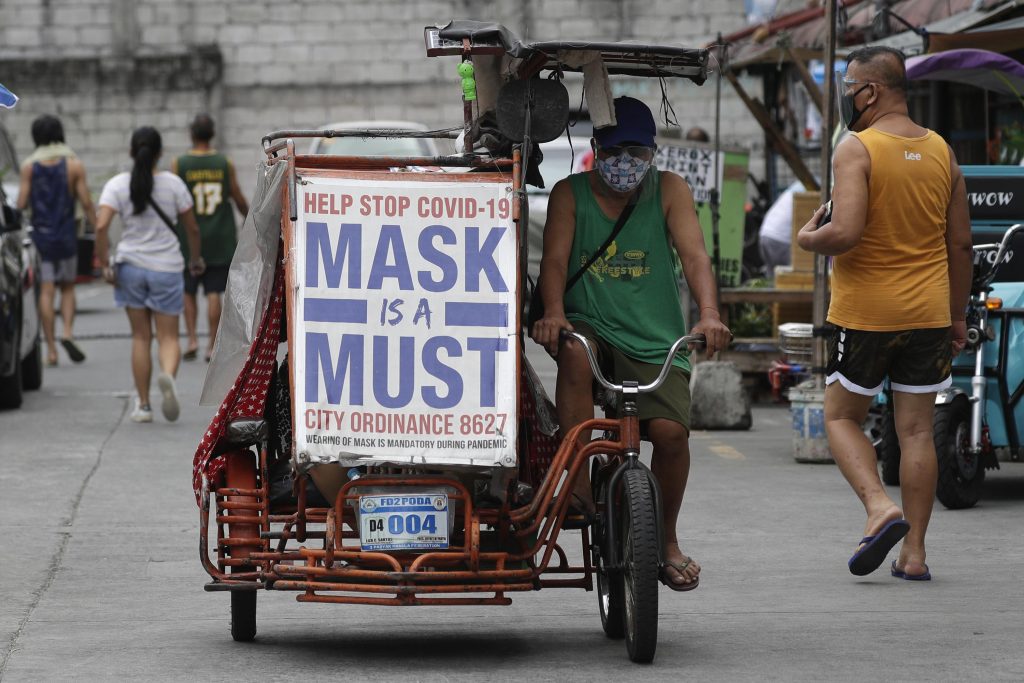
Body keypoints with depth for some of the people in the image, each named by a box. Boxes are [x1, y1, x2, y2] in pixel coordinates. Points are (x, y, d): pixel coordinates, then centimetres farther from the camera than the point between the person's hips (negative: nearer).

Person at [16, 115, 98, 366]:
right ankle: (67, 332, -7)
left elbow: (22, 204, -6)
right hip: (66, 234, 0)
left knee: (46, 291, 1)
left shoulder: (28, 166, -2)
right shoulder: (74, 165, -3)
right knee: (67, 287, 15)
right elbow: (86, 204, -5)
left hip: (39, 233, 0)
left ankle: (51, 349, -2)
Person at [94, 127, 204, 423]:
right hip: (167, 267, -1)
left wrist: (105, 263, -7)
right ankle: (167, 374, -28)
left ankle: (143, 405, 13)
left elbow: (101, 226, -15)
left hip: (131, 266, 1)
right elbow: (192, 228, 2)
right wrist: (197, 259, 18)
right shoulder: (173, 184, -3)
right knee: (168, 336, 5)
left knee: (140, 337, 12)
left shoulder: (117, 185, -4)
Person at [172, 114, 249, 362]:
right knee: (214, 293, 3)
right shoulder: (225, 164, -1)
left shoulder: (179, 164, -4)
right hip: (220, 241, 1)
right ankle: (212, 346, 1)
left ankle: (191, 339, 3)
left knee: (188, 291, 13)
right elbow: (239, 200, 5)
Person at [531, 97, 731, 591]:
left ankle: (667, 541, 5)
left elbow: (694, 256, -8)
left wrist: (709, 315, -26)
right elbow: (555, 259, -6)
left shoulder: (669, 190, 6)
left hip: (656, 342, 0)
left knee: (670, 429, -21)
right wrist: (553, 313, -27)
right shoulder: (570, 194, 6)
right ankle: (578, 479, -27)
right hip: (591, 327, 0)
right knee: (573, 352, -37)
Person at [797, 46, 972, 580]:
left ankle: (880, 507, -12)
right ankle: (914, 553, 8)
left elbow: (846, 232, -24)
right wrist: (957, 316, 18)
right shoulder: (941, 152, 6)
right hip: (929, 314, 5)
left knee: (841, 417, 11)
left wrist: (807, 239, -3)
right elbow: (961, 244, 9)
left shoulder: (857, 149, -12)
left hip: (865, 314, -5)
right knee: (916, 429, 8)